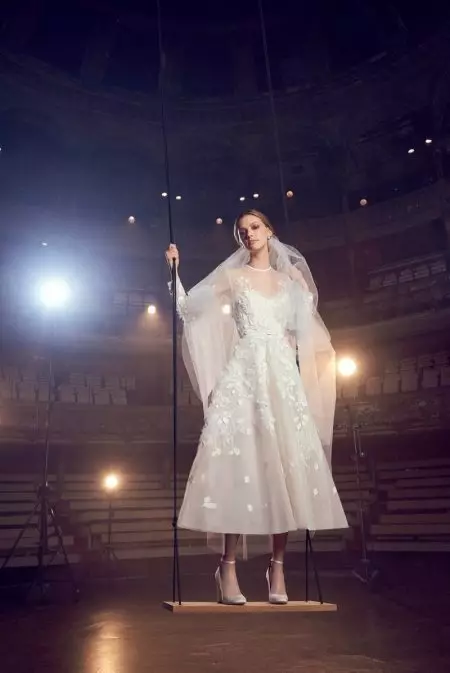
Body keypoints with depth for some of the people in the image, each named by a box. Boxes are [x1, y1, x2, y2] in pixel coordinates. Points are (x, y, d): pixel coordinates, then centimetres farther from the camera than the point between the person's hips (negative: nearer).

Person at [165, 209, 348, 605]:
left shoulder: (290, 280, 17)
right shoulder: (231, 276, 11)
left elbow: (301, 333, 18)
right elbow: (186, 308, 5)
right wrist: (174, 271, -4)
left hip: (283, 376, 3)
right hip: (244, 374, -2)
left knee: (286, 466, -4)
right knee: (239, 464, -10)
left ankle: (278, 567, 5)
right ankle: (228, 566, -3)